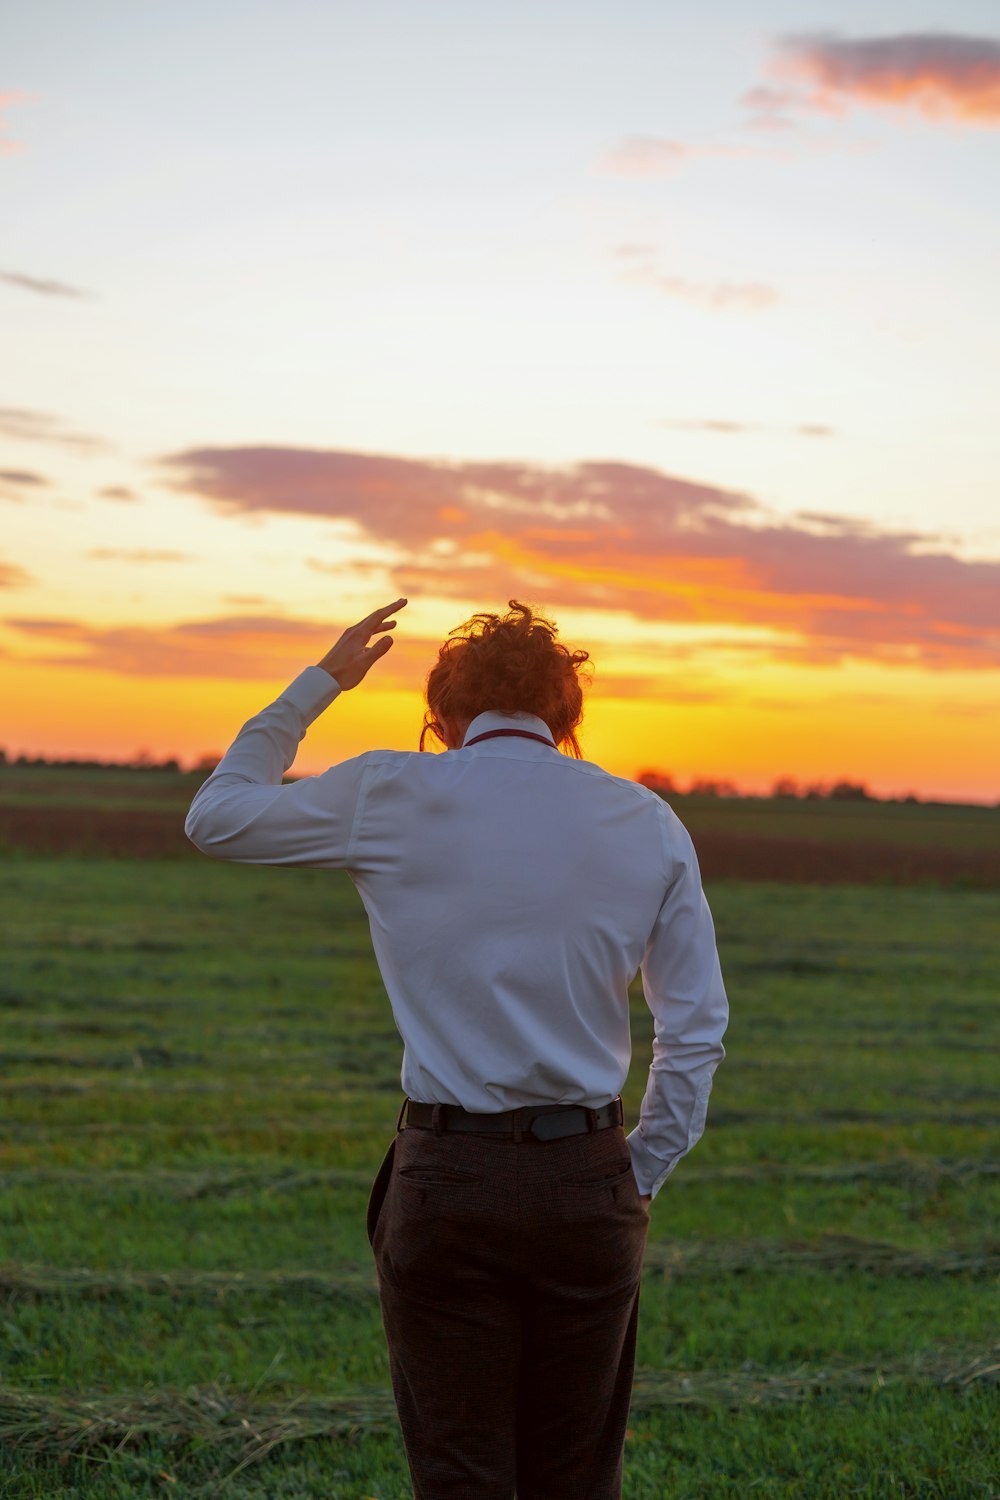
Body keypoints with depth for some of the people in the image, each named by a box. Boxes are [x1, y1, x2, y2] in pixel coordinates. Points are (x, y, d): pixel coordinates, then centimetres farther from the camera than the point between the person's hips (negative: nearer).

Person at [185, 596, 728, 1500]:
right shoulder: (646, 822, 5)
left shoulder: (389, 798, -1)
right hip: (589, 1186, 2)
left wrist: (320, 682, 18)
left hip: (446, 1182, -2)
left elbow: (215, 818, 14)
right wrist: (640, 1177, 12)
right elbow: (697, 1028, 5)